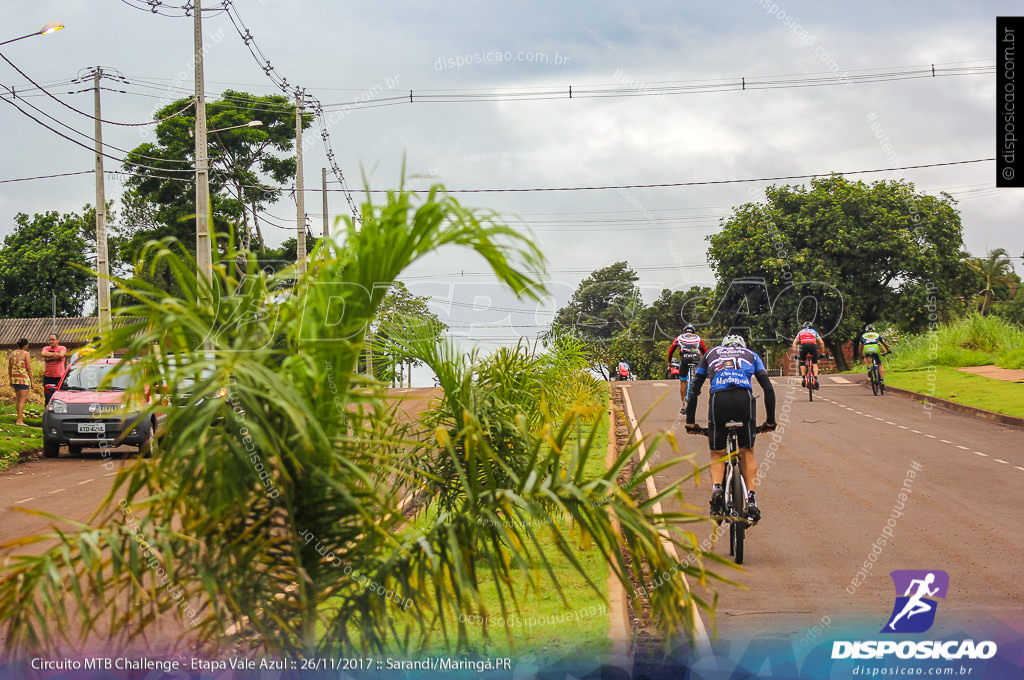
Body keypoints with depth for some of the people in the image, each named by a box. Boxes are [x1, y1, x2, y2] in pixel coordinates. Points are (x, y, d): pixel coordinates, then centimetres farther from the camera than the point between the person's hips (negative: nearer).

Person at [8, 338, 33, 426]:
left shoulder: (12, 353, 9)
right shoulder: (25, 354, -9)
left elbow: (9, 368, 13)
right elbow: (28, 368, -10)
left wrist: (11, 381, 21)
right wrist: (32, 381, -4)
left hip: (14, 379, 7)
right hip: (24, 379, -6)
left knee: (19, 400, 15)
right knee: (22, 400, -6)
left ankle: (20, 419, 16)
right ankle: (19, 420, -12)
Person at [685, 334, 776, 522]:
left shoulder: (710, 354, 32)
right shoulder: (751, 354, 30)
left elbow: (694, 389, 27)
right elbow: (768, 388, 21)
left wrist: (690, 422, 29)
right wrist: (770, 421, 26)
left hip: (718, 399, 0)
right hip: (744, 398, 0)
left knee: (717, 455, 12)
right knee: (747, 453, 16)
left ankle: (716, 488, -16)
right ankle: (751, 499, 0)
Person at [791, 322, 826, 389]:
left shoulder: (801, 332, 34)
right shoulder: (814, 332, 34)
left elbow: (794, 342, 23)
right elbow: (821, 342, 26)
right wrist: (822, 352, 33)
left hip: (803, 345, 0)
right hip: (813, 345, 0)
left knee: (802, 362, 19)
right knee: (814, 363, 7)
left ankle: (803, 378, 4)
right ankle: (816, 379, -10)